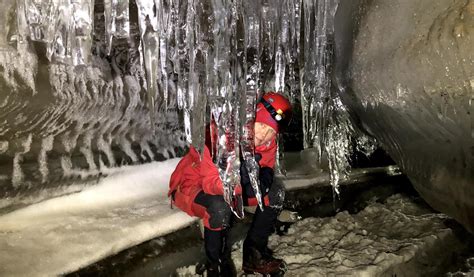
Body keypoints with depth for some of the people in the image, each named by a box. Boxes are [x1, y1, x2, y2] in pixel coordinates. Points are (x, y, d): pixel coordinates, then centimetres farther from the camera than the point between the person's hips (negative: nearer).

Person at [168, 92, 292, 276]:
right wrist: (240, 180, -53)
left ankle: (253, 255, 4)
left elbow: (266, 165, -3)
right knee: (220, 208, -38)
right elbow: (211, 183, -35)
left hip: (232, 185, 6)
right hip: (192, 186, -6)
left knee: (276, 193, -9)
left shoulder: (268, 142, -13)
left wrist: (265, 175, -28)